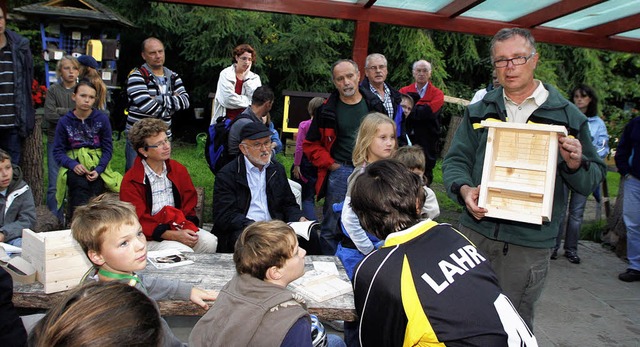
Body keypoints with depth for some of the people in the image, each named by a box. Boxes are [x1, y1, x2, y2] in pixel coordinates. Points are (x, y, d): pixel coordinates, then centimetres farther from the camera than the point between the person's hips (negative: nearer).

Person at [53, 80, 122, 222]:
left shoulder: (102, 118, 1)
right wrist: (73, 165, -17)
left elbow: (108, 148, 1)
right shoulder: (64, 121, 2)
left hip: (97, 163, 1)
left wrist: (98, 169, -13)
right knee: (80, 183, -31)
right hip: (74, 164, 0)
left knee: (96, 186, -28)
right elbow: (58, 151, 2)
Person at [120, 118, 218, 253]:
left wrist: (188, 228, -9)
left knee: (210, 242, -20)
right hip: (150, 238, -5)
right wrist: (174, 235, -21)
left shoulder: (179, 170, 8)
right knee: (183, 252, -30)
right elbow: (139, 223, -11)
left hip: (179, 230, 5)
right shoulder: (131, 181, -9)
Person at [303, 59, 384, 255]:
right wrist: (330, 164, -4)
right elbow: (310, 144, 5)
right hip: (339, 172, -2)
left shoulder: (373, 104, 6)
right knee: (332, 227, 3)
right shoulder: (328, 110, 0)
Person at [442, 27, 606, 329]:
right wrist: (464, 188, -15)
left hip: (531, 242, -2)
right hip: (475, 230, 2)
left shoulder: (567, 116, 2)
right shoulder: (479, 111, 8)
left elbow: (592, 181, 6)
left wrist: (575, 164, -17)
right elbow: (456, 160, 5)